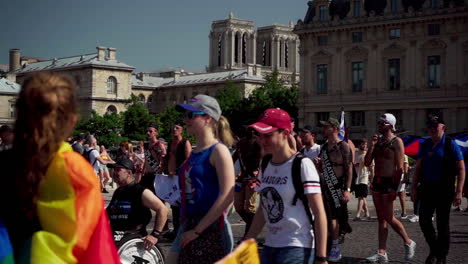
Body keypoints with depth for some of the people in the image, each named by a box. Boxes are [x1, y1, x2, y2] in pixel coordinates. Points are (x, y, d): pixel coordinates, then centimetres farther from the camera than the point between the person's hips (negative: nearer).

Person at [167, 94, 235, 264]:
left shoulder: (218, 150, -10)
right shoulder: (194, 152, 12)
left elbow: (227, 196, -19)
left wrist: (197, 230, -18)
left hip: (211, 229, -8)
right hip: (188, 226, 8)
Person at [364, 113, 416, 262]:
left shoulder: (396, 142, -8)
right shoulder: (377, 141, 12)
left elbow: (399, 167, -13)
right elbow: (367, 163, 8)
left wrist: (395, 188, -18)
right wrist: (372, 146, -4)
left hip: (388, 183, -7)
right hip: (376, 182, 7)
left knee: (388, 217, -5)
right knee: (381, 219, 7)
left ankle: (408, 243, 15)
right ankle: (382, 253, 9)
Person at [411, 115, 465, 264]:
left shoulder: (450, 145, -4)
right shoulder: (424, 145, 10)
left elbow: (461, 169, -7)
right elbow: (418, 168, 15)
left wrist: (458, 192, -14)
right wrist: (414, 187, 8)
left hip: (444, 189, -4)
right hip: (427, 188, 5)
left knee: (443, 223, 2)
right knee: (424, 220, 2)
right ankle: (433, 250, 21)